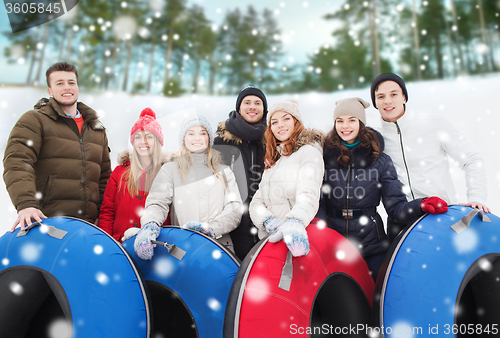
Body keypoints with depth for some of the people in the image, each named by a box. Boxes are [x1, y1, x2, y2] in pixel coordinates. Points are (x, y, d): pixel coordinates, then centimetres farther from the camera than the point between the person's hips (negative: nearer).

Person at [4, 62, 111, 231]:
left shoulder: (97, 129, 21)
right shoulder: (34, 120, 7)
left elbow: (104, 177, 22)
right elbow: (17, 163, -8)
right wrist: (26, 204, -23)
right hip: (44, 220, -3)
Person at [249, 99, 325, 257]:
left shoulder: (309, 151, 3)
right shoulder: (273, 160, 23)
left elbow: (308, 194, -15)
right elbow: (256, 201, 13)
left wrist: (295, 222, -35)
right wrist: (268, 220, -9)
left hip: (295, 238, -4)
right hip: (269, 239, 4)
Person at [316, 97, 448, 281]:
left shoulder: (380, 160, 3)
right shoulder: (324, 156, 1)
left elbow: (396, 207, 0)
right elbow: (318, 202, 0)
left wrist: (421, 205, -19)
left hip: (371, 244, 1)